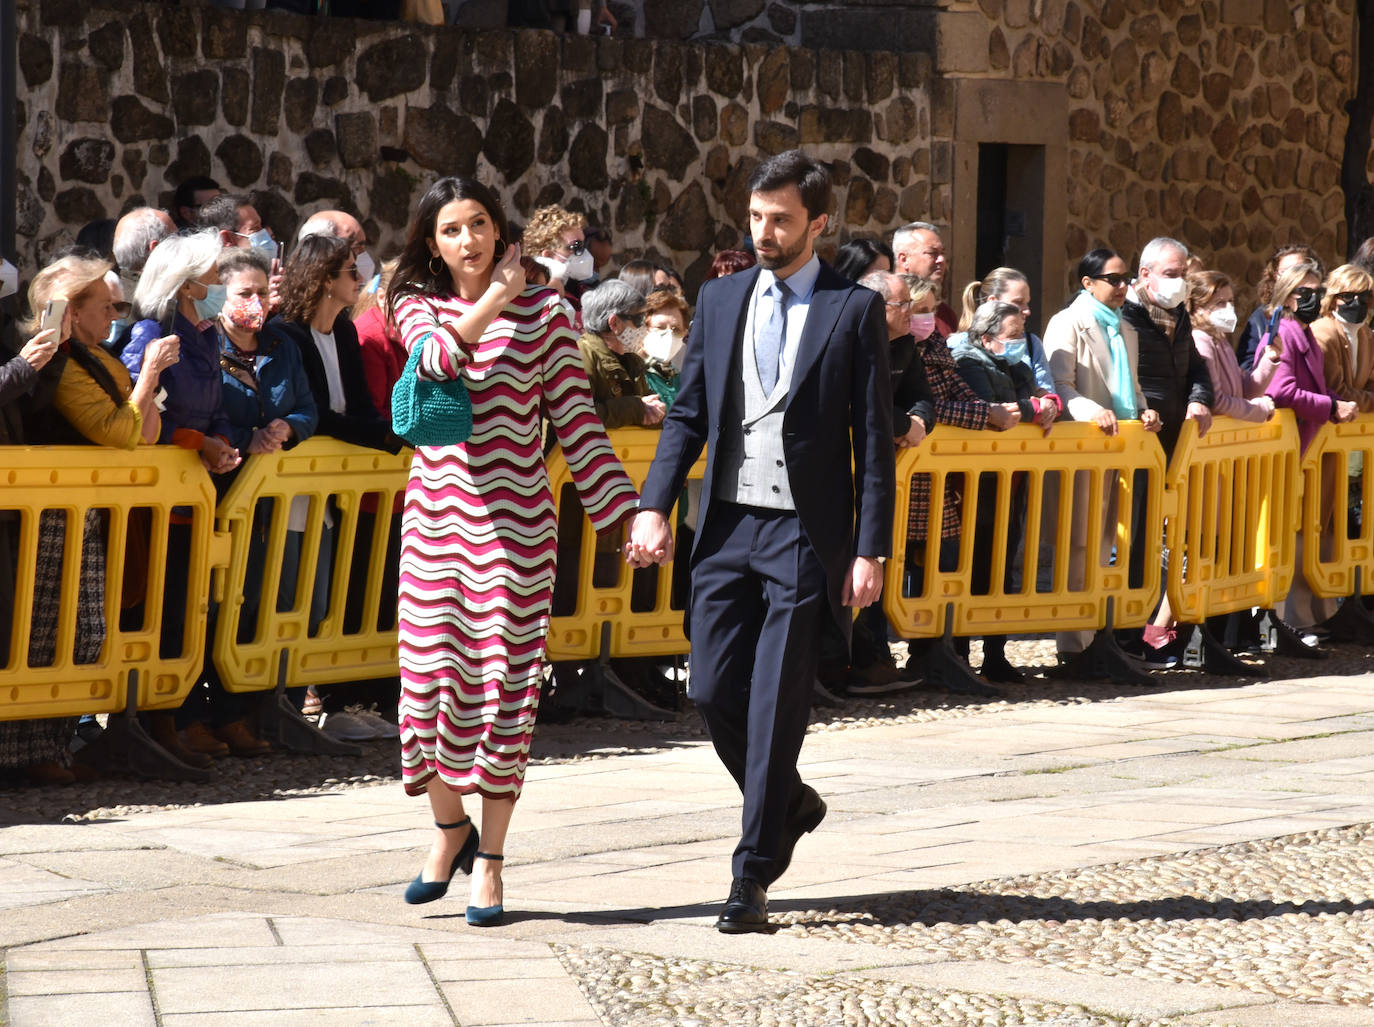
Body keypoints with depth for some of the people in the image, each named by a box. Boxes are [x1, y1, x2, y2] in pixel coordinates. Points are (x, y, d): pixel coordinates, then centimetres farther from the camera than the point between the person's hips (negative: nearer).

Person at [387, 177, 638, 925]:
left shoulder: (542, 309, 4)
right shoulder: (417, 307, 7)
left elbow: (575, 416, 4)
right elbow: (441, 356, -16)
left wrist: (622, 510, 0)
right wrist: (497, 297, -13)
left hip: (515, 515, -1)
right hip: (438, 511, 1)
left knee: (505, 679, -2)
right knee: (432, 671, -2)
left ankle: (489, 860, 9)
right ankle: (449, 827, 24)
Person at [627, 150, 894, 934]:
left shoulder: (855, 310, -1)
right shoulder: (721, 301, 11)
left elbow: (874, 439, -2)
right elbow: (689, 414, 12)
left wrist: (871, 550, -8)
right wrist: (655, 505, -2)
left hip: (805, 531, -4)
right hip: (728, 524, 4)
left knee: (777, 704, -4)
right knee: (715, 691, 2)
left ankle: (754, 875, 2)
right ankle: (788, 804, 28)